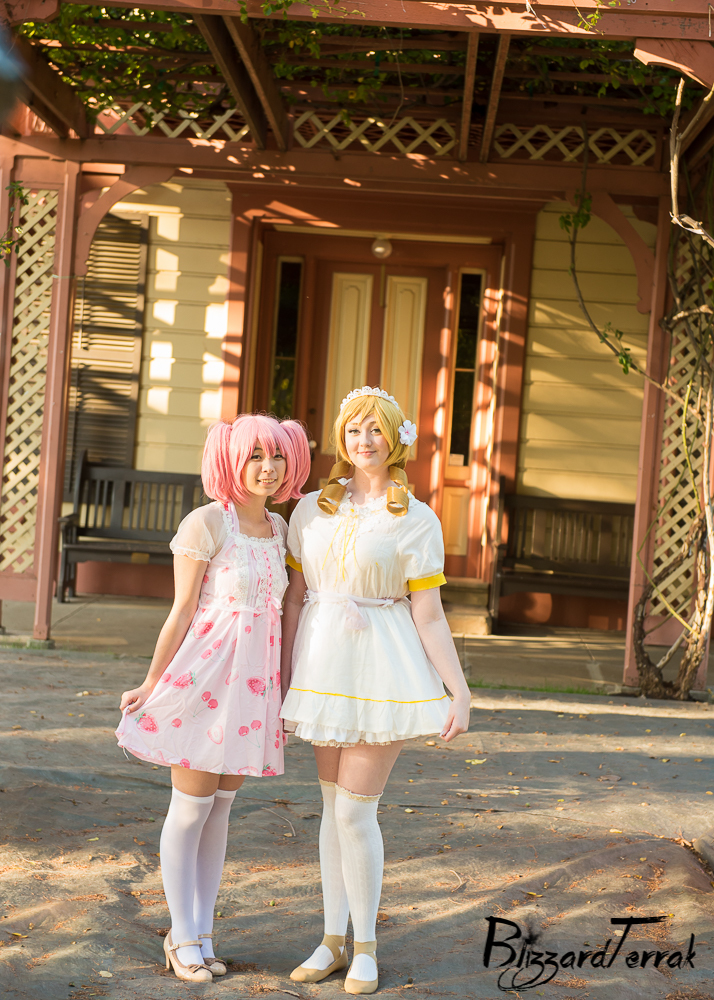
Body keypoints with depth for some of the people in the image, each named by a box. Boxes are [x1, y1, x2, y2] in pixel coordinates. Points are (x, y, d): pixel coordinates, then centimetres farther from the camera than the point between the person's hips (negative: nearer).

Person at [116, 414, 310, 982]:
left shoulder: (278, 528, 10)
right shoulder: (208, 522, -10)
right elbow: (182, 610, -8)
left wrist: (281, 692, 15)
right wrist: (151, 685, -5)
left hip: (252, 683, 6)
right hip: (204, 676, -6)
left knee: (221, 807, 11)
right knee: (192, 807, 2)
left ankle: (200, 935, 20)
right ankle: (183, 938, 15)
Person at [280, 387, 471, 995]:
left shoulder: (417, 520, -2)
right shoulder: (313, 510, 7)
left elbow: (428, 615, -2)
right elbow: (294, 599, 9)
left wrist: (461, 693, -6)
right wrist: (282, 681, 6)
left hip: (384, 671, -4)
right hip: (324, 667, 4)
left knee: (355, 810, -4)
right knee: (333, 804, 12)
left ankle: (365, 947, 13)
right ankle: (334, 940, 24)